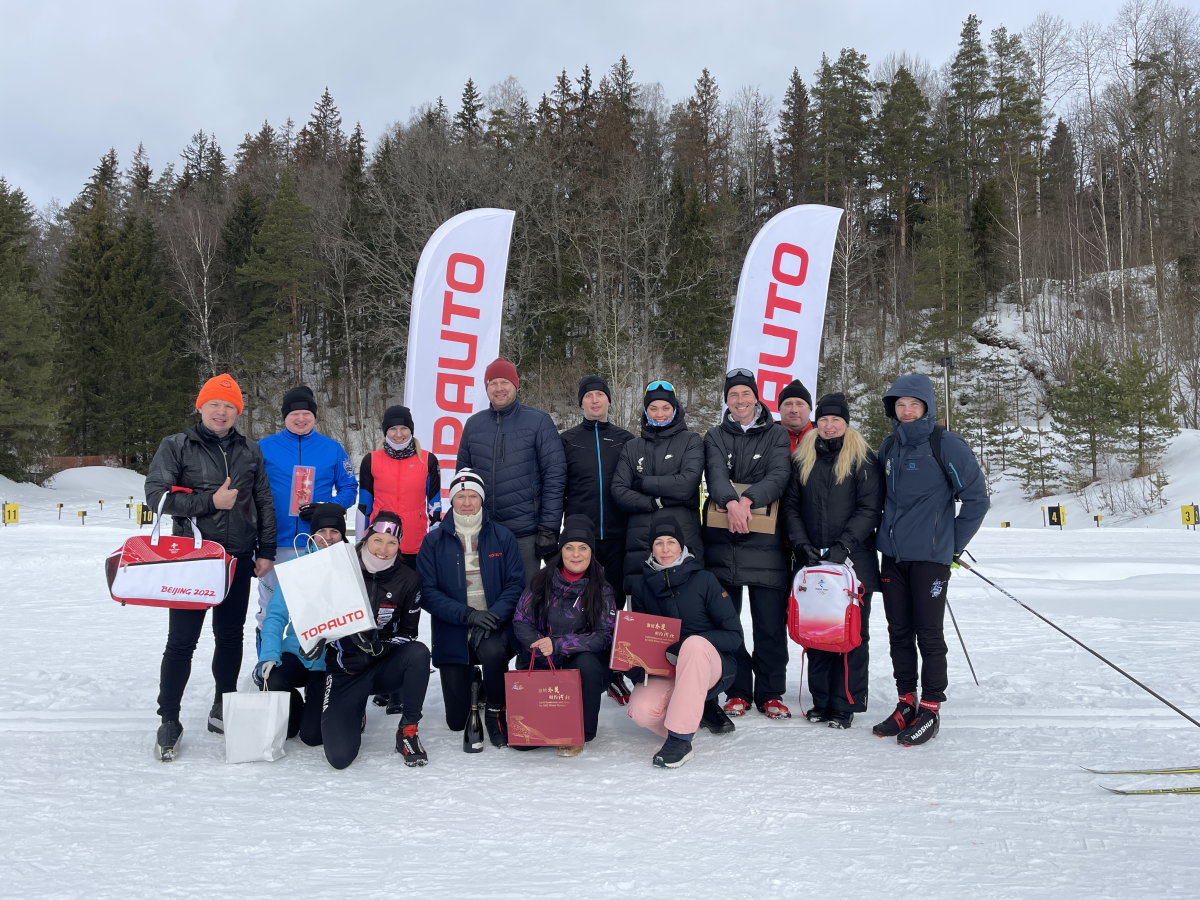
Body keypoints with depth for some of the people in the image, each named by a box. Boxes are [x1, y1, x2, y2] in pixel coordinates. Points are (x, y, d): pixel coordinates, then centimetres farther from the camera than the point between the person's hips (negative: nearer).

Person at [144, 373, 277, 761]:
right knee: (181, 641, -3)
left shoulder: (250, 452, 12)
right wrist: (209, 501, -16)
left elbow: (264, 503, 15)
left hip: (238, 560, 4)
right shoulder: (176, 446, 0)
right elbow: (157, 494, -9)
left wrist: (266, 550, 8)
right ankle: (169, 721, 7)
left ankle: (223, 709, 24)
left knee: (231, 637, 10)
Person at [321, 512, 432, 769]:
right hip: (345, 672, -1)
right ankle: (354, 716, 22)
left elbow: (408, 633, -1)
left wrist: (379, 645, -20)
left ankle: (408, 730, -13)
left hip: (383, 668, 1)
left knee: (419, 653, -34)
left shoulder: (408, 581, -5)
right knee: (339, 756, -17)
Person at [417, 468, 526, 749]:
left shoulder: (502, 537, 2)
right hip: (452, 633, 1)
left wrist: (493, 616, -20)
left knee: (493, 652, -38)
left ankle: (495, 713, -10)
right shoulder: (434, 542, 0)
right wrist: (467, 614, -21)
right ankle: (470, 681, 39)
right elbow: (427, 591, -8)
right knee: (457, 721, 3)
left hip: (494, 626, -1)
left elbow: (516, 584, -3)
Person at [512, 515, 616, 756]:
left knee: (585, 662, -37)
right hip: (541, 668, 1)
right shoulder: (542, 581, 1)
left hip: (584, 666, 0)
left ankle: (580, 732, -15)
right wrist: (544, 651, -18)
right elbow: (521, 621, 0)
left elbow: (605, 636, -12)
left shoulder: (601, 589, -3)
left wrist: (558, 645, -23)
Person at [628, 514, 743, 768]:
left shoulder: (704, 580, -6)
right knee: (641, 711, -29)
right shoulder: (642, 586, 5)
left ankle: (679, 739, -35)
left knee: (694, 644, -38)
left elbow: (734, 635, -7)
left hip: (711, 665, -3)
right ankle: (699, 710, 3)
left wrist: (692, 645, -24)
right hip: (665, 671, 3)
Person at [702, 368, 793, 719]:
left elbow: (779, 476, -6)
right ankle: (737, 691, 13)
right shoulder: (715, 437, 13)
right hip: (722, 537, 1)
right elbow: (715, 474, -5)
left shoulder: (777, 435, 10)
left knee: (770, 622, -1)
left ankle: (770, 693, 10)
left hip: (765, 539, -1)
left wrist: (749, 499, -23)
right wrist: (731, 501, -25)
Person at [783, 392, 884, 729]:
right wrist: (803, 544, -4)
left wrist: (843, 545, -14)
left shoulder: (862, 459, 1)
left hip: (854, 562, -3)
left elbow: (870, 509, -4)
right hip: (813, 562, 3)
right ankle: (821, 701, 16)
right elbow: (791, 505, 10)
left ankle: (845, 705, 5)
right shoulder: (803, 458, 11)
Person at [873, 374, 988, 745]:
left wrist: (954, 545, -3)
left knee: (929, 634, -1)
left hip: (930, 557, -6)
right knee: (899, 632, 10)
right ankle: (906, 703, 20)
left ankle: (930, 709, 8)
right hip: (892, 554, 6)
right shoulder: (890, 446, 9)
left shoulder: (947, 445, -8)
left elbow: (976, 498, -6)